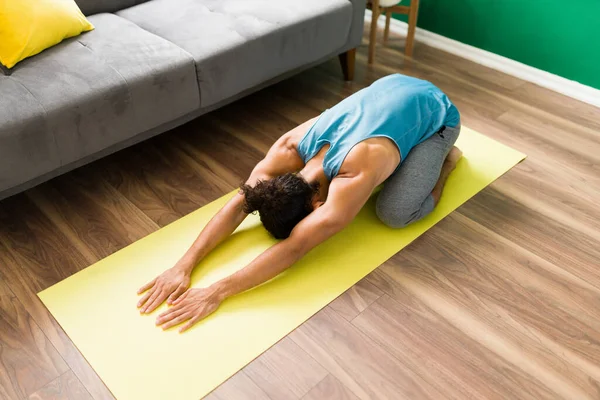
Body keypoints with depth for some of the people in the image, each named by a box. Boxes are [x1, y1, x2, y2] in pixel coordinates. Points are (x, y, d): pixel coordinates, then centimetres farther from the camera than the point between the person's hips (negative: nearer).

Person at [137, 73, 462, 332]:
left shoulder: (354, 180, -42)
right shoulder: (291, 147, -24)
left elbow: (294, 248, -45)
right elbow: (238, 204, -25)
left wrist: (216, 293, -47)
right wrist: (183, 265, -33)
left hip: (436, 112, -5)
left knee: (394, 214, -19)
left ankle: (444, 159, 9)